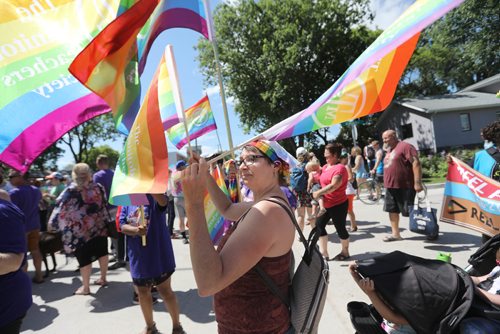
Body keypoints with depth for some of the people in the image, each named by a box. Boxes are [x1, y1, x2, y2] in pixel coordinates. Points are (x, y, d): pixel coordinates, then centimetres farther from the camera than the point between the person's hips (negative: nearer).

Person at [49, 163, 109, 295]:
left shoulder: (71, 191, -12)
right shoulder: (98, 187, -1)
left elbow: (60, 208, -8)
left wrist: (53, 223, 5)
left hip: (81, 230, -4)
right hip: (100, 226, 4)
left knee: (84, 258, 6)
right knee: (102, 253, 15)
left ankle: (85, 287, 18)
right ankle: (103, 278, 30)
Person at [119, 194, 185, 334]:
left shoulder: (155, 198, -11)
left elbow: (163, 201, -35)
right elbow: (122, 225, 0)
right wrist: (135, 230, -21)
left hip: (158, 255, -5)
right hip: (137, 257, 6)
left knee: (165, 291, 7)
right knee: (143, 293, 19)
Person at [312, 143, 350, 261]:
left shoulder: (340, 168, -19)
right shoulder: (325, 166, 8)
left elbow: (334, 186, -30)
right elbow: (321, 179, 25)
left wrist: (318, 193, -23)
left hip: (338, 204, -9)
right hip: (326, 204, 9)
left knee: (340, 228, 6)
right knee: (319, 225, 6)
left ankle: (345, 252, 29)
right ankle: (324, 253, 14)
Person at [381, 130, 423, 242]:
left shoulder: (405, 146, -10)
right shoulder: (389, 151, 18)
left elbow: (416, 163, -18)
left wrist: (417, 182, -24)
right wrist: (388, 183, 22)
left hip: (405, 187, -9)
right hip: (390, 187, 9)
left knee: (410, 211, -1)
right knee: (392, 210, 10)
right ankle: (395, 233, 20)